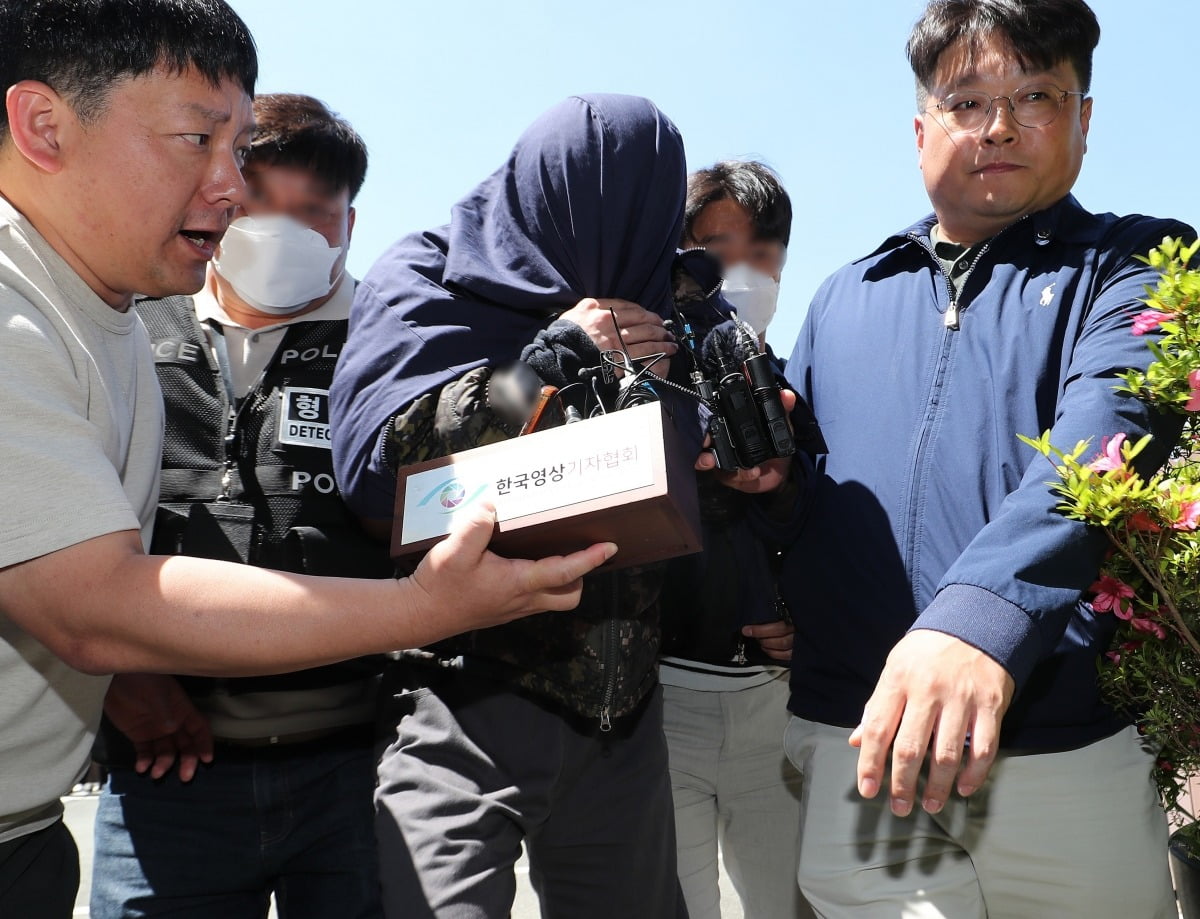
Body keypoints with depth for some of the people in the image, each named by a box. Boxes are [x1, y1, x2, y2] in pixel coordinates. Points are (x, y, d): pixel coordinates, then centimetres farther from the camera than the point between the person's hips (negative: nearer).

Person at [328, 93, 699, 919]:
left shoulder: (641, 311, 13)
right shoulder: (427, 283, 1)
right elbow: (371, 462, -15)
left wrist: (662, 382, -7)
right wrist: (555, 358, -16)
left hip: (620, 711, 5)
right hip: (465, 692, -4)